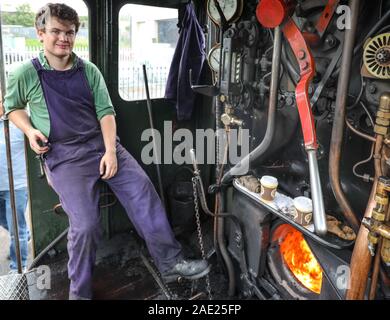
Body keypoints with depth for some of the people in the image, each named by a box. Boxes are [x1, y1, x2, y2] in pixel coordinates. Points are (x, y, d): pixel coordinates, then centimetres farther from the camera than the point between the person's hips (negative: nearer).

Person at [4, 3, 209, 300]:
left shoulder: (89, 71, 8)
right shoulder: (25, 75, 2)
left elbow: (106, 111, 4)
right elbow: (13, 107, 18)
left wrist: (110, 151, -9)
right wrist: (30, 131, -3)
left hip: (103, 145, 4)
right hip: (64, 156, -3)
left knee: (144, 194, -12)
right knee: (85, 224, -17)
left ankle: (170, 262, -1)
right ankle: (80, 291, 8)